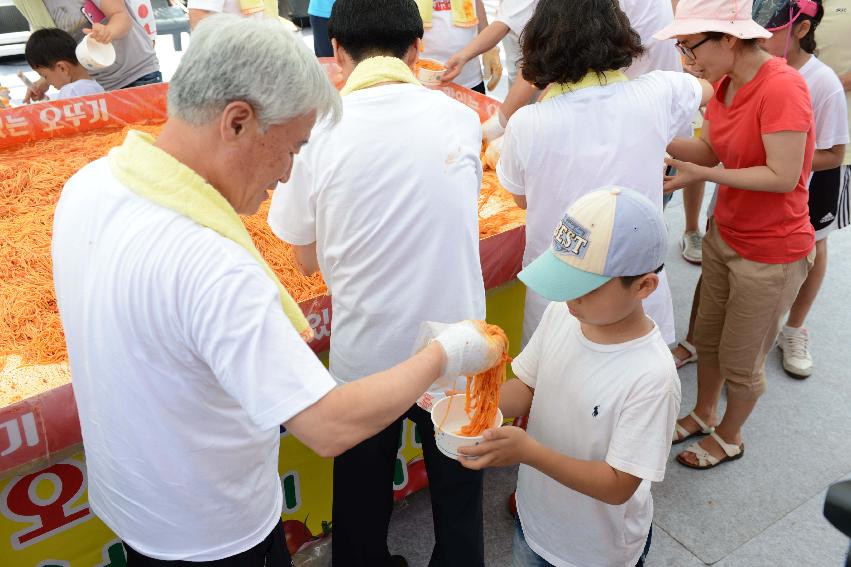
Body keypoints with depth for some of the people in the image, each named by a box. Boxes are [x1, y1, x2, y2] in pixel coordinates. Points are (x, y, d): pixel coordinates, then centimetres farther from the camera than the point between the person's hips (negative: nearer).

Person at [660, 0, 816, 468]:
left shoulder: (782, 87, -26)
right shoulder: (726, 84, -1)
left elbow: (783, 176, -27)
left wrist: (701, 175, -27)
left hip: (771, 252, -8)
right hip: (725, 234, 8)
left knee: (740, 362, 11)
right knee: (707, 337, 23)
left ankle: (729, 438, 37)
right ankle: (703, 414, 47)